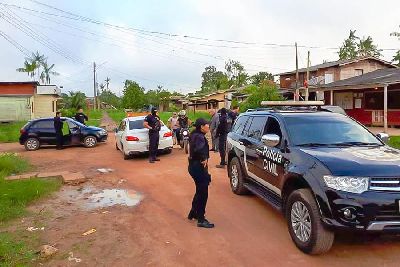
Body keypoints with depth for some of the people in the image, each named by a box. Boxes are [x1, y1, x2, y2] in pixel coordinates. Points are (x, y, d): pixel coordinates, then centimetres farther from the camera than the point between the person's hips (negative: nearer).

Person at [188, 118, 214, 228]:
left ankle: (193, 213, 37)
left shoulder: (195, 135, 9)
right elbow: (198, 149, -39)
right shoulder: (199, 137, -21)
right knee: (203, 193, 0)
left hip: (194, 165, 10)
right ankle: (201, 220, 9)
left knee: (200, 191, 23)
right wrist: (204, 159, -24)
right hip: (198, 167, -10)